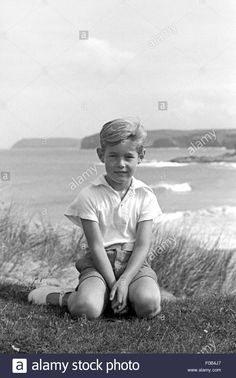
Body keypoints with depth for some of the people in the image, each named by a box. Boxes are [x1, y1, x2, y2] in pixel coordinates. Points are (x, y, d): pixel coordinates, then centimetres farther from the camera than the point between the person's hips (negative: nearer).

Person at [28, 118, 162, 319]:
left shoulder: (145, 195, 0)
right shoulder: (90, 195, -6)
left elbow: (143, 245, -5)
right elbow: (96, 245, -9)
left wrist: (124, 281, -18)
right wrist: (113, 284, -15)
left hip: (133, 260, 2)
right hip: (98, 261, -2)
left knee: (148, 305, -28)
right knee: (85, 309, -28)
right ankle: (58, 297, 4)